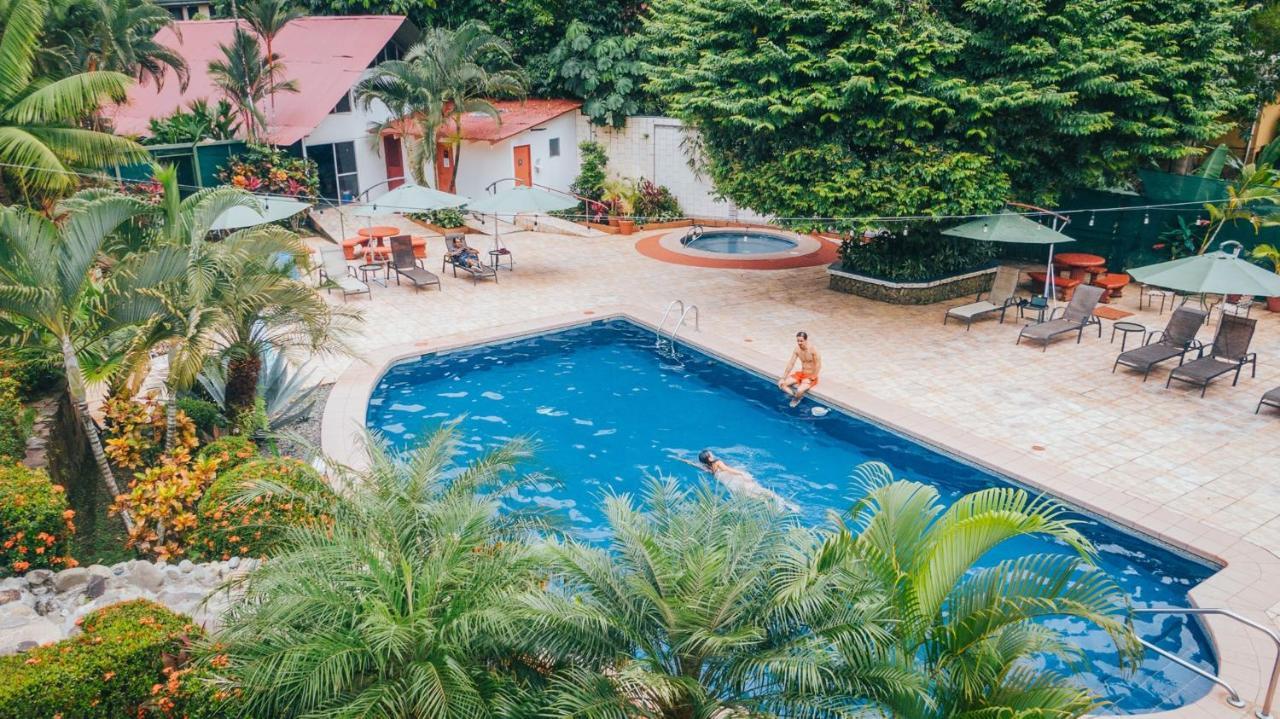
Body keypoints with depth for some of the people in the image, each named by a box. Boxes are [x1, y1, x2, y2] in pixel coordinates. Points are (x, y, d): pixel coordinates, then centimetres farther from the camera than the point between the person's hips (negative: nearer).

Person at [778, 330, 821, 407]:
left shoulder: (813, 350, -20)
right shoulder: (797, 349, -3)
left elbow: (818, 366, -20)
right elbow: (790, 364, -1)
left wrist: (812, 379, -21)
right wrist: (783, 378, -6)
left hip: (810, 376, -6)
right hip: (800, 374, 6)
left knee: (800, 390, -33)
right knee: (781, 384, -11)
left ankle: (796, 398, 2)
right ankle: (798, 396, -6)